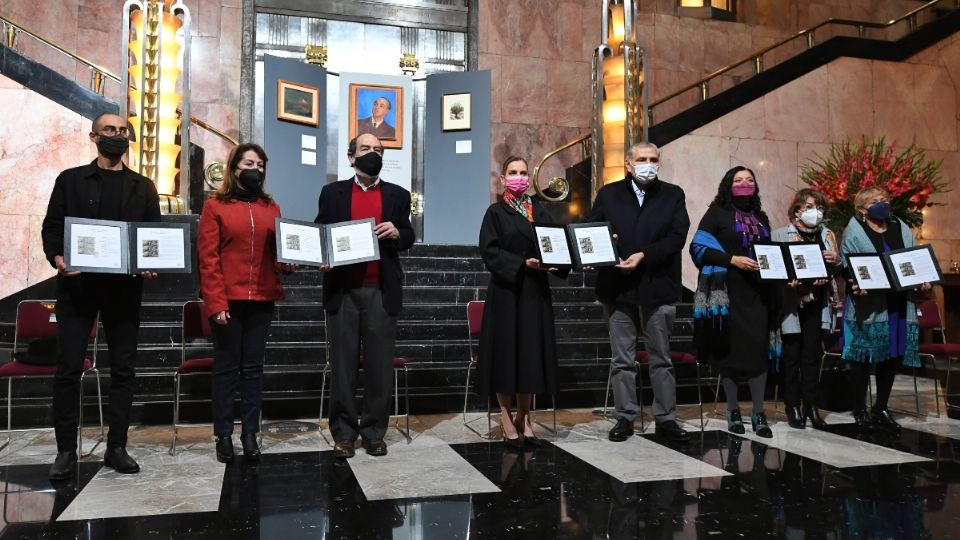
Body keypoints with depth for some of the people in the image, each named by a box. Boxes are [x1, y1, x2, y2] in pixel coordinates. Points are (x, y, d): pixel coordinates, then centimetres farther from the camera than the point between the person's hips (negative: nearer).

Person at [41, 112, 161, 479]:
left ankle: (117, 447, 13)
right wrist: (57, 257, -15)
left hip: (124, 288, 2)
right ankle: (66, 450, 9)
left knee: (123, 368, 4)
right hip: (77, 285, -1)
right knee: (68, 368, -1)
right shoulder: (70, 180, 9)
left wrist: (150, 266, -9)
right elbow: (52, 227, 4)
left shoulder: (143, 187, 13)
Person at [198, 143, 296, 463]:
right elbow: (207, 258, -4)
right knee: (226, 368, 4)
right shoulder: (215, 206, 1)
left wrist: (288, 264, -6)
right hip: (227, 301, -3)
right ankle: (223, 435, 13)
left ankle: (250, 434, 15)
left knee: (253, 367, 8)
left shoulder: (271, 209, 13)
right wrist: (216, 302, -12)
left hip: (261, 300, 3)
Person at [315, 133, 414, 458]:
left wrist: (397, 233, -8)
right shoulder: (332, 193, 11)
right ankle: (343, 433, 13)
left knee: (379, 365, 3)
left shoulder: (398, 195, 12)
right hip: (342, 290, 0)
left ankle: (374, 432, 14)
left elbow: (409, 238, 13)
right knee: (343, 364, 3)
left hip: (382, 291, 1)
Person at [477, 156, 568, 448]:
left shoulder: (539, 210, 14)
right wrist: (522, 264, -20)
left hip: (535, 292, 4)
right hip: (506, 291, -4)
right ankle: (506, 417, 11)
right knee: (506, 351, -1)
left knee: (531, 351, 6)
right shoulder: (496, 212, 0)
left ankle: (524, 417, 18)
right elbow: (489, 251, -10)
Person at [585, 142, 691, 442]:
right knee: (622, 360, 7)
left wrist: (644, 255, -16)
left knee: (661, 359, 8)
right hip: (618, 287, 1)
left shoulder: (673, 195, 6)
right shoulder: (608, 194, 9)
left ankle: (666, 418, 18)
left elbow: (677, 237, -5)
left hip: (658, 287, 0)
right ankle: (625, 418, 17)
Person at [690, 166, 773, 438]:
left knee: (758, 348, -2)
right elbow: (699, 247, -7)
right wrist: (732, 259, -16)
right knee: (729, 348, 0)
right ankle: (733, 411, 12)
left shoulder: (761, 218, 20)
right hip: (727, 290, -4)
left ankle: (758, 413, 7)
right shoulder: (717, 212, 3)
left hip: (757, 291, 4)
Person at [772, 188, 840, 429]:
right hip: (792, 303, -4)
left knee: (812, 354, 7)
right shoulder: (780, 235, -2)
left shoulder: (828, 235, 13)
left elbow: (840, 267, 15)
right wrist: (788, 280, -22)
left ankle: (811, 406, 15)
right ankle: (793, 407, 11)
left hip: (817, 303, 4)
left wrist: (834, 261, -6)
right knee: (792, 355, 1)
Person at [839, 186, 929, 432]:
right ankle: (860, 409, 12)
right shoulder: (854, 232, -1)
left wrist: (923, 280, -2)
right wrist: (855, 284, -25)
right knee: (863, 358, -1)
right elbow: (846, 266, -7)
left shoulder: (902, 229, 15)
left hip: (898, 305, 5)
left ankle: (881, 409, 23)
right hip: (867, 306, -5)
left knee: (892, 357, 9)